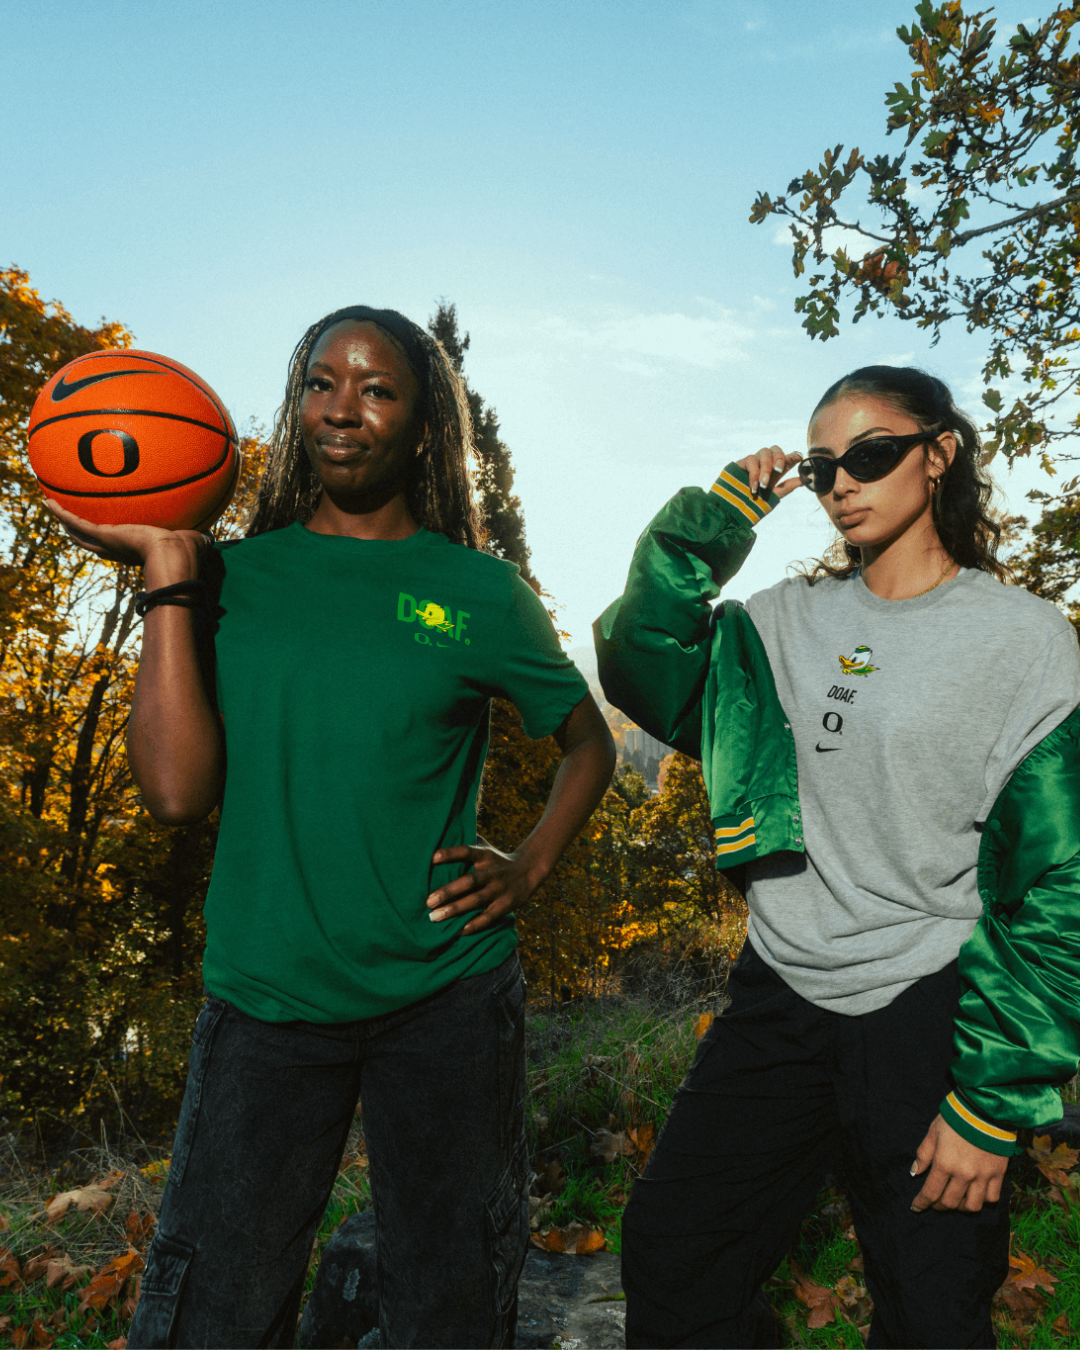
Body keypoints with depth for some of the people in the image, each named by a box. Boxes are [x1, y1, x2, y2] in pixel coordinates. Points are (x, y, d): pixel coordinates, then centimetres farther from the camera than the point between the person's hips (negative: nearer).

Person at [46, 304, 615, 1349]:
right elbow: (176, 789, -10)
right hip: (262, 999, 1)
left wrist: (532, 864, -2)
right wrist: (167, 573, -10)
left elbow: (590, 741, 13)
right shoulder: (235, 577, 2)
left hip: (448, 998, 0)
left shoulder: (480, 591, 1)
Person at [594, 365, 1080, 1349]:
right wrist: (712, 524, -7)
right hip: (780, 999, 4)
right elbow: (643, 674, -3)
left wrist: (993, 1105, -12)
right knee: (671, 1266, 12)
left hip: (927, 1015, -3)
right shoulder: (792, 621, 4)